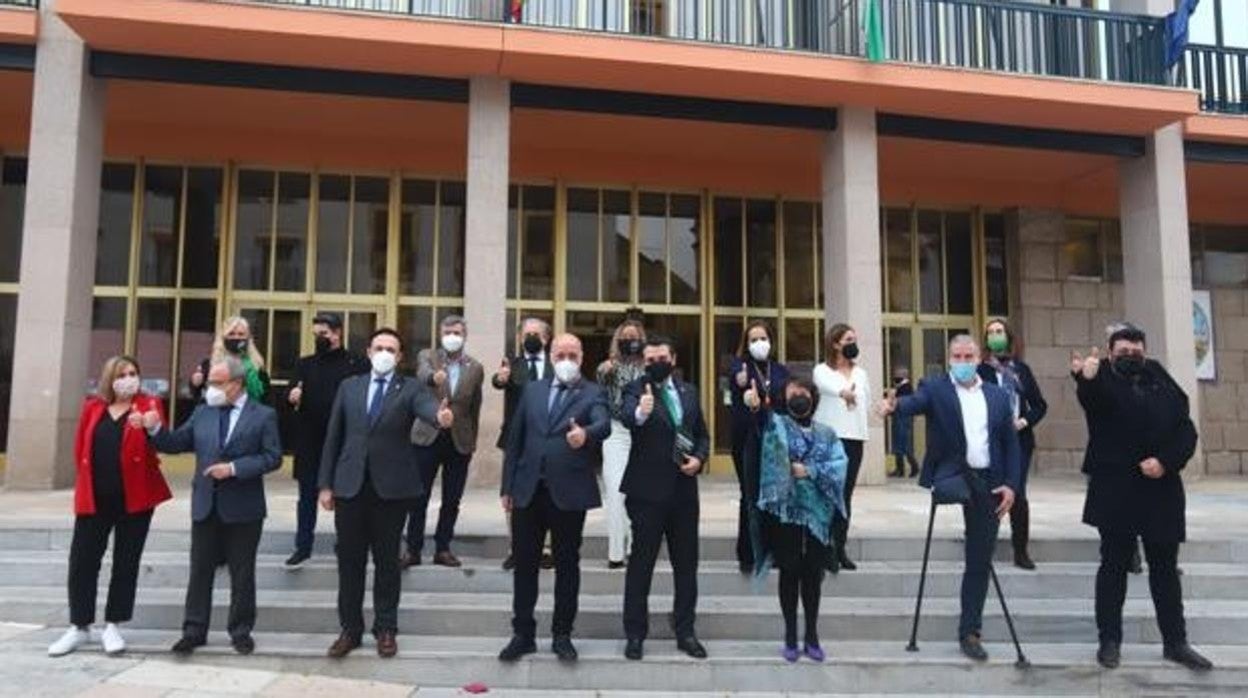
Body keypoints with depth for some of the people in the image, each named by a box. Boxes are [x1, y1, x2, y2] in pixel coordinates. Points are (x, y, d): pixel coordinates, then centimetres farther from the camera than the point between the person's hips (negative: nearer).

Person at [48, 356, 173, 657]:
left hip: (134, 498, -3)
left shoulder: (149, 405, -2)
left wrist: (146, 428, -34)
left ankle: (112, 626, 18)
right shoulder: (92, 406, 7)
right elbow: (80, 448, 14)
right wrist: (89, 480, 7)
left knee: (125, 563, 6)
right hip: (94, 498, 3)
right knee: (81, 562, 5)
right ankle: (79, 627, 19)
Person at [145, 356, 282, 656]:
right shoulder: (202, 412, 8)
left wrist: (234, 468, -20)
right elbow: (176, 444, 6)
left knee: (242, 573, 7)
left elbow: (272, 457, -11)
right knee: (200, 571, 10)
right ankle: (194, 630, 21)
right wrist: (155, 429, -12)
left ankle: (241, 630, 20)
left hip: (243, 507, -3)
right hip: (205, 505, 4)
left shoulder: (263, 415, -5)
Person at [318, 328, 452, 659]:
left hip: (391, 487, -2)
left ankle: (386, 629, 21)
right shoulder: (349, 387, 9)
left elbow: (427, 406, -23)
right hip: (349, 486, 3)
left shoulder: (411, 388, 0)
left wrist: (441, 415, -47)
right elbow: (333, 437, 9)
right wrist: (326, 484, 4)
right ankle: (350, 629, 23)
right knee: (349, 560, 10)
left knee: (387, 560, 8)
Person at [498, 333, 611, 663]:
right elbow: (515, 439, 11)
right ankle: (523, 634, 22)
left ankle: (561, 635, 20)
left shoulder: (593, 394, -1)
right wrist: (508, 486, 8)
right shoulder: (532, 390, 11)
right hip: (528, 490, 3)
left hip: (569, 492, -3)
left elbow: (604, 424, -21)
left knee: (567, 565, 7)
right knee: (524, 563, 9)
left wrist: (586, 433, -45)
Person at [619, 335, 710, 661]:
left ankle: (685, 632, 24)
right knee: (641, 564, 3)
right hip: (648, 491, -5)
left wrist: (699, 458, -4)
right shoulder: (636, 389, -7)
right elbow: (626, 417, -30)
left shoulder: (688, 391, 10)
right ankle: (635, 634, 14)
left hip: (684, 490, 5)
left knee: (686, 564, 11)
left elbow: (702, 434, 16)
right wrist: (640, 412, -52)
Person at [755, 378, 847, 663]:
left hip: (818, 512, 3)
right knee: (790, 573, 3)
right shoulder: (777, 425, 3)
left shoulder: (827, 434, 10)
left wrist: (810, 471, -14)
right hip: (787, 510, -2)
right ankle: (791, 637, 15)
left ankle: (811, 636, 21)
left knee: (813, 574, 8)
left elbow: (839, 466, -2)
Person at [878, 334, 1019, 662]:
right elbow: (915, 402, -22)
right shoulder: (935, 389, 0)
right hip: (952, 475, -3)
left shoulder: (998, 396, 11)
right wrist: (894, 405, -45)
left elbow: (1011, 444, 11)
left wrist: (1011, 484, -1)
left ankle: (970, 632, 17)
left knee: (980, 562, 7)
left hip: (989, 483, 3)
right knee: (949, 490, -43)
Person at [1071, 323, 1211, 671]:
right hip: (1116, 490, -4)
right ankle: (1109, 640, 12)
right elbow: (1090, 395, -28)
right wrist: (1087, 377, -53)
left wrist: (1166, 462, -14)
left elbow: (1186, 430, 4)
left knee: (1165, 568, 12)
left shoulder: (1162, 382, 9)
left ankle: (1175, 642, 22)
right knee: (1114, 566, 4)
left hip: (1161, 489, 4)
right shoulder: (1103, 381, -3)